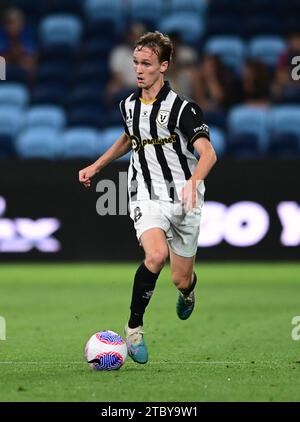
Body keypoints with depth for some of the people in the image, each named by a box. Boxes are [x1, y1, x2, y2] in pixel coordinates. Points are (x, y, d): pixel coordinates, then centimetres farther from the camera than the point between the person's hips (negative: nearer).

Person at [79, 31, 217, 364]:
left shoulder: (182, 108, -14)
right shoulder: (129, 105, 4)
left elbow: (208, 153, -24)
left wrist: (194, 180, -43)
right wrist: (96, 166, 24)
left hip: (184, 200, -2)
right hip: (146, 197, 2)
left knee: (181, 279, 5)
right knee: (156, 254, -29)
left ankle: (188, 289, 46)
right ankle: (134, 327, -15)